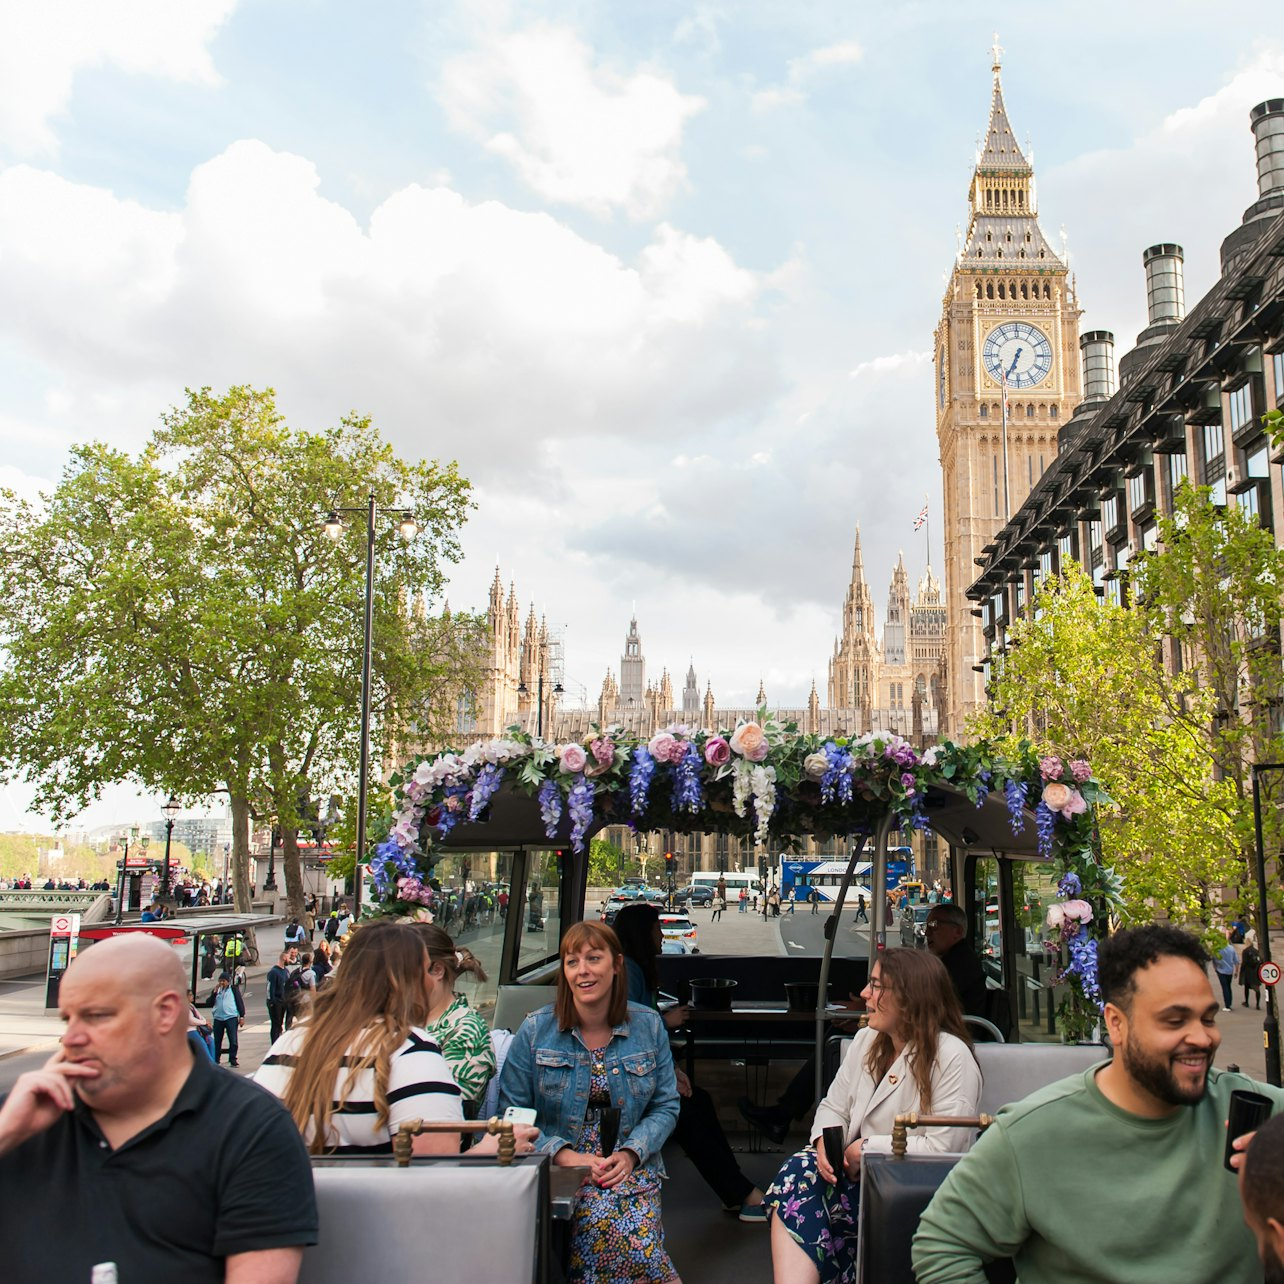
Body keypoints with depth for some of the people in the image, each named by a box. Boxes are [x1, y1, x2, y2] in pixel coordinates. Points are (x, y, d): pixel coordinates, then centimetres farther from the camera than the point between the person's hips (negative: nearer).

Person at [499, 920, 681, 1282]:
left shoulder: (648, 1026, 5)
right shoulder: (535, 1030, 0)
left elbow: (666, 1107, 9)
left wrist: (630, 1153, -9)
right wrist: (563, 1154, -14)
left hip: (631, 1168, 1)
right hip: (559, 1170, -1)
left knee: (637, 1235, -30)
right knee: (602, 1224, -32)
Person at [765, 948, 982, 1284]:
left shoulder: (952, 1057, -13)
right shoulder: (866, 1040, 11)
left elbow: (942, 1147, -19)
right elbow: (834, 1106, 13)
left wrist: (867, 1147, -15)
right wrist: (825, 1141, -10)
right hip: (857, 1169, 7)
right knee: (797, 1174, -25)